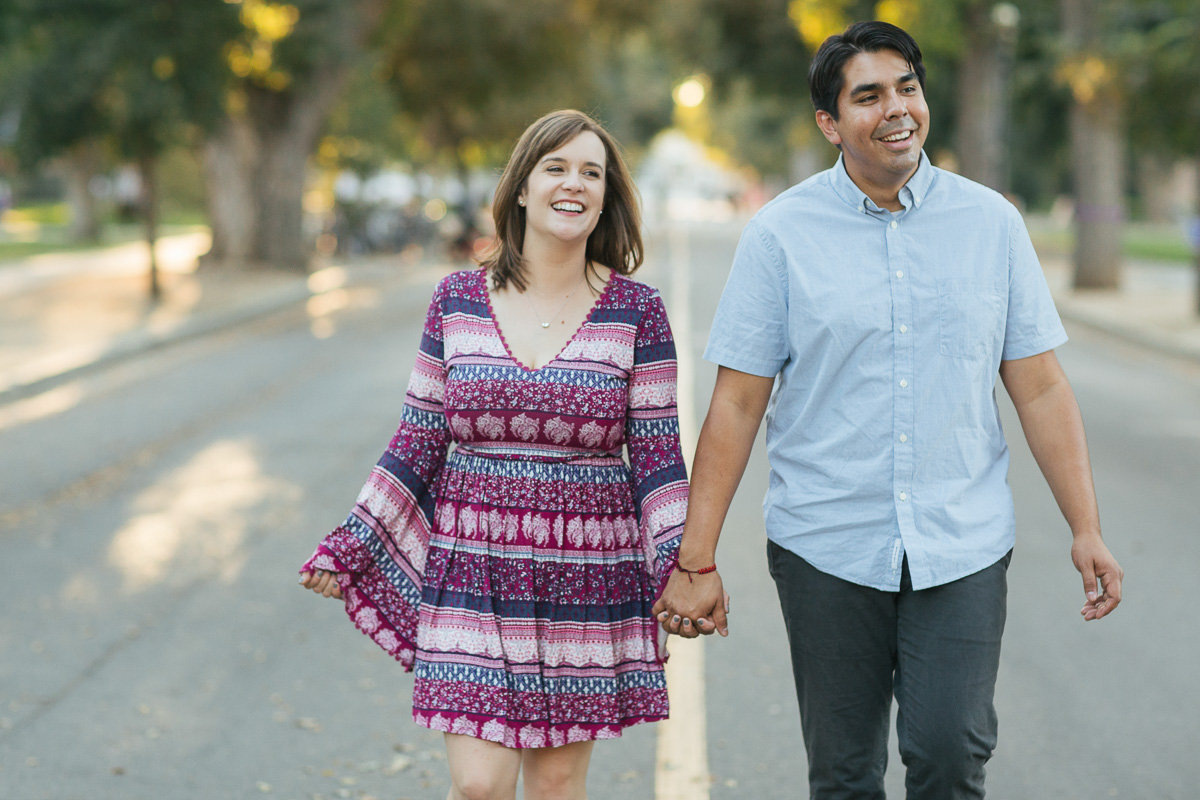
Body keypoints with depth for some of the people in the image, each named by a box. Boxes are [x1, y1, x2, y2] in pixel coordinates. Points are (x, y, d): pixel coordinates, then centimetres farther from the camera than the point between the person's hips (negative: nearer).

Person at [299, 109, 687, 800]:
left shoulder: (637, 310, -1)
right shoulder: (458, 300, 3)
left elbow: (658, 455, 0)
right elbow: (417, 443, 8)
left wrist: (680, 565, -12)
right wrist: (351, 546, 4)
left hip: (586, 583, 0)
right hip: (474, 577, 1)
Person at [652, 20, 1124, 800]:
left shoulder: (991, 221, 3)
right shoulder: (782, 233, -2)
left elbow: (1040, 388, 6)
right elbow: (737, 404, -2)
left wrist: (1087, 529, 1)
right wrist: (696, 561, -4)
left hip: (964, 548, 1)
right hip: (826, 550, -1)